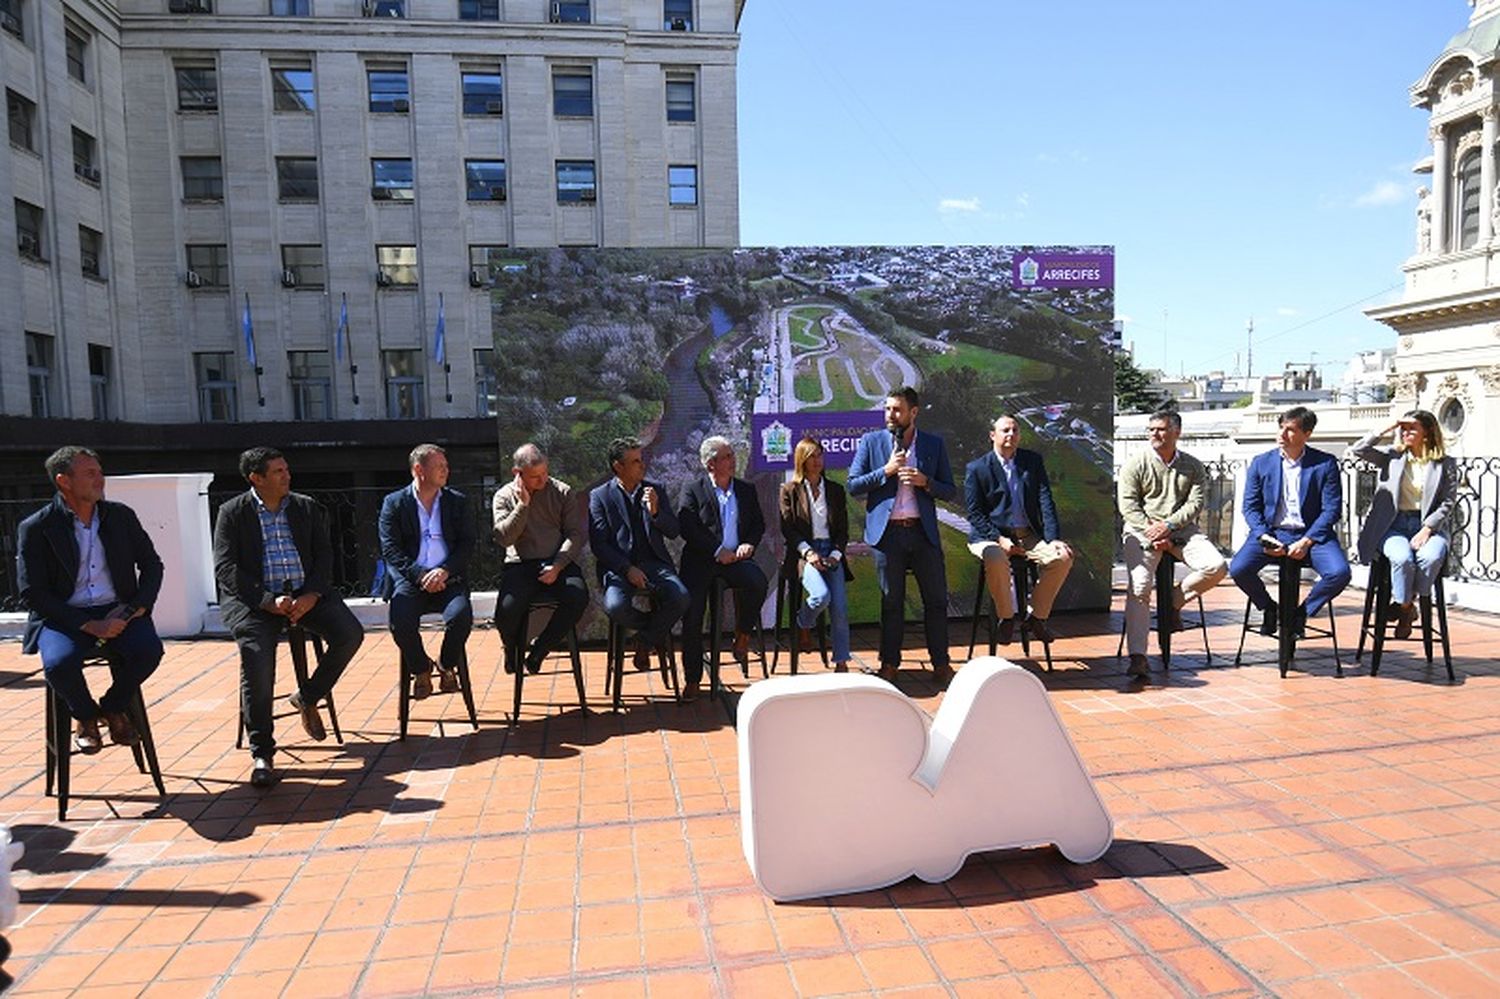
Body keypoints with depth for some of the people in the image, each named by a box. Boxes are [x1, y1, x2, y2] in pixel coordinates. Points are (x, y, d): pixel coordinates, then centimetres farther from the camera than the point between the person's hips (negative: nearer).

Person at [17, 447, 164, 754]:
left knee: (148, 648, -27)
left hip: (117, 612, 2)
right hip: (63, 617, -2)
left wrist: (139, 606, -5)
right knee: (59, 662, -32)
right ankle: (85, 715, 3)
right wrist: (88, 625, -17)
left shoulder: (121, 516, 6)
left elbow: (151, 565, 13)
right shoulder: (36, 528, -3)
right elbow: (32, 592, -7)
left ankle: (114, 708, 4)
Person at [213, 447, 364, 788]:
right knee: (256, 653, -28)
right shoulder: (232, 513, 4)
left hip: (305, 593, 3)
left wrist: (311, 595, -12)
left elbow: (324, 556, 7)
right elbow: (225, 569, -5)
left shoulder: (306, 508, 13)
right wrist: (269, 601, -18)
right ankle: (261, 753, -19)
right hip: (254, 599, -3)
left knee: (350, 634, -20)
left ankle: (307, 697, 6)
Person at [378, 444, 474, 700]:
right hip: (410, 580, -1)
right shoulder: (394, 503, 8)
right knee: (400, 621, -28)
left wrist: (444, 571, -12)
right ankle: (420, 669, 2)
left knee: (461, 616, -28)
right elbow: (390, 550, -1)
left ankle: (447, 665, 3)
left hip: (448, 579, 1)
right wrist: (421, 575, -15)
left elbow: (467, 544, 6)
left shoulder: (457, 501, 13)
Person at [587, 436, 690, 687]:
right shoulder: (599, 496, 5)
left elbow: (674, 532, 9)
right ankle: (657, 631, 3)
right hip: (618, 567, -2)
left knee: (680, 598, -26)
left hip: (654, 563, 2)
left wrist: (655, 512, -11)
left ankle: (645, 639, 2)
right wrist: (627, 569, -16)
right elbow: (598, 544, -3)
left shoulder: (655, 491, 14)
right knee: (616, 606, -32)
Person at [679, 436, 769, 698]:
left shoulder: (746, 490, 17)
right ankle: (692, 679, -1)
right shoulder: (693, 490, 4)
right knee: (692, 613, -15)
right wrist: (717, 551, -14)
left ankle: (742, 636, -3)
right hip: (701, 561, -2)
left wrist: (749, 543, -6)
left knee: (758, 582, -28)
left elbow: (759, 524, 16)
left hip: (735, 558, 2)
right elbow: (687, 527, -7)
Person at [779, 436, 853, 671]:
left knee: (840, 605, -15)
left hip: (831, 553, 3)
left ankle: (841, 662, -5)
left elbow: (843, 529, 13)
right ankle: (803, 625, 6)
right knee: (821, 595, -28)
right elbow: (788, 529, 0)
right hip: (804, 553, -3)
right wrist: (808, 552, -14)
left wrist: (835, 555, -4)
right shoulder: (790, 491, 6)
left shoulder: (835, 490, 16)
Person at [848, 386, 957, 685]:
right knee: (891, 601, 7)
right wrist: (885, 471, -12)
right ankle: (889, 663, 19)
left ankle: (940, 663, 16)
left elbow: (950, 491, 7)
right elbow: (853, 485, -1)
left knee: (937, 599, 4)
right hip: (888, 533, -1)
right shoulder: (871, 442, 4)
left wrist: (925, 482, -12)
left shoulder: (934, 444, 7)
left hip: (923, 532, 1)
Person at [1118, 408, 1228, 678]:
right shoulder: (1135, 465, 6)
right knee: (1139, 586, -22)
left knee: (1217, 567, -22)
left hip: (1182, 530, 3)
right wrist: (1152, 534, -14)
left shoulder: (1192, 467, 12)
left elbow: (1195, 503, 2)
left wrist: (1168, 526, -15)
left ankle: (1173, 601, 4)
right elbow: (1128, 506, -2)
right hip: (1142, 530, -3)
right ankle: (1137, 656, -24)